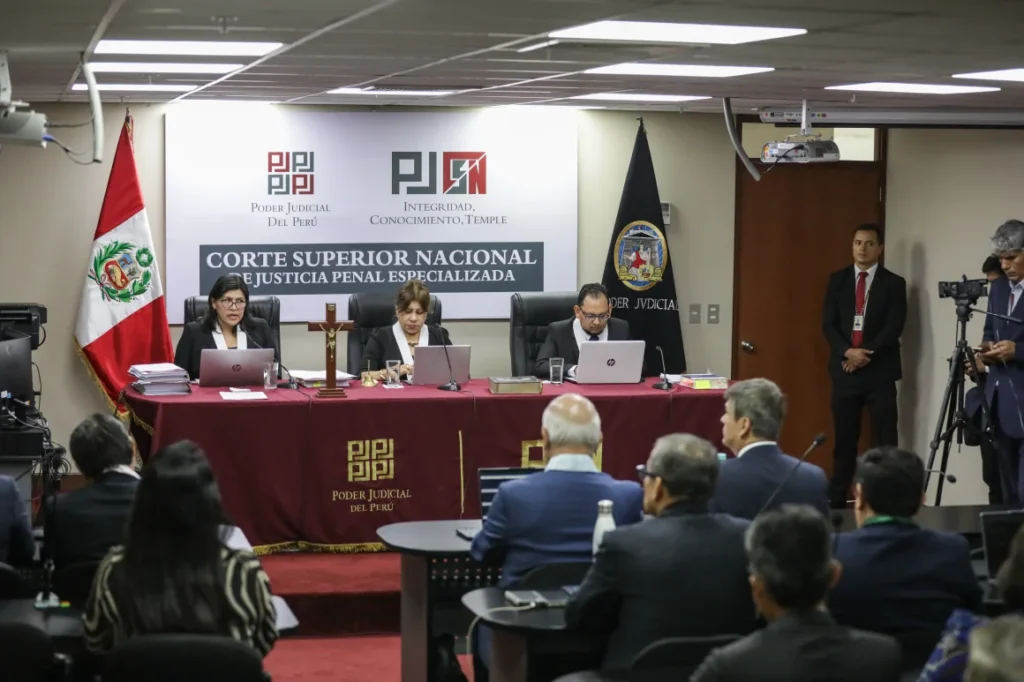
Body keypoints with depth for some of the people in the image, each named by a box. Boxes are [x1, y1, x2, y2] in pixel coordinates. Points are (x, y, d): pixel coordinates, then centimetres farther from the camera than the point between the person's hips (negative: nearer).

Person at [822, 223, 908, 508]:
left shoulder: (894, 283, 1)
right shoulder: (838, 279, 9)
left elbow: (894, 327, -7)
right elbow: (828, 324, 3)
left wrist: (866, 354, -15)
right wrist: (848, 352, -13)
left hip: (880, 370, -2)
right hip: (844, 368, 2)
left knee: (885, 440, -3)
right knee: (844, 439, 7)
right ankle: (837, 500, 11)